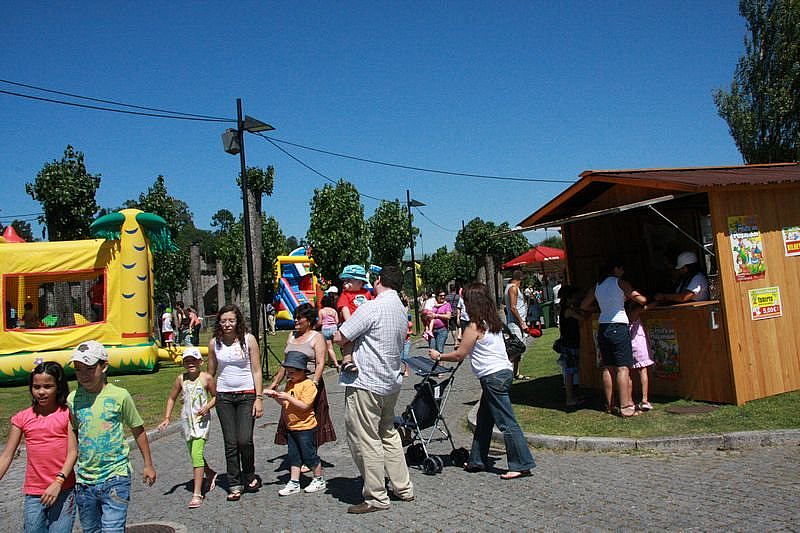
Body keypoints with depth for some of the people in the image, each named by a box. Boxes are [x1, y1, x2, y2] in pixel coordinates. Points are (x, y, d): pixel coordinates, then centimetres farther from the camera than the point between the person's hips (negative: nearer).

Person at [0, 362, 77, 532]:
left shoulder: (67, 414, -1)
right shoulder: (22, 418, 5)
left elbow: (73, 452, -6)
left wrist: (58, 482, -17)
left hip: (63, 491, -2)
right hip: (33, 494, 2)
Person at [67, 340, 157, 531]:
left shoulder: (119, 396, -9)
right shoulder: (73, 399, 1)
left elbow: (138, 430, 2)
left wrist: (148, 464, 7)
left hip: (115, 477, -4)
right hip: (84, 479, 4)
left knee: (112, 528, -9)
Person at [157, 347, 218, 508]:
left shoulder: (206, 378, -7)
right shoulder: (181, 379, 3)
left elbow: (215, 396, 3)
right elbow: (172, 398, 13)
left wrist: (207, 407, -16)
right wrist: (166, 418, 6)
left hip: (201, 420, -5)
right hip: (186, 420, 5)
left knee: (197, 454, -14)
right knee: (195, 455, 15)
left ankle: (197, 494, -10)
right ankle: (210, 474, 43)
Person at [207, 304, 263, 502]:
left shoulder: (248, 339, -4)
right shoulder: (214, 343, 3)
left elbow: (256, 370, -3)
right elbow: (210, 373, 12)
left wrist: (259, 398, -7)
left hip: (246, 395, -2)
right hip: (223, 397, 2)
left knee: (245, 440, -9)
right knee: (230, 443, 3)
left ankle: (249, 476, 17)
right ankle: (234, 485, 15)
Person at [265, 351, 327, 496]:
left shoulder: (308, 384, -16)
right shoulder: (290, 383, 11)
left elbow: (304, 405, -23)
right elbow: (284, 403, 14)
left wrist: (288, 397, -26)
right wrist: (275, 396, -3)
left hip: (305, 427, -8)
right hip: (291, 428, 8)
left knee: (309, 455, 3)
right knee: (294, 456, 12)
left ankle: (319, 480, 19)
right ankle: (294, 483, 18)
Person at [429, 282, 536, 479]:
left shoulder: (475, 326, -12)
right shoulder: (493, 322, 13)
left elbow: (459, 355, -8)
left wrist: (439, 356, 6)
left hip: (493, 377, -10)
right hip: (504, 371, 10)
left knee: (506, 422, -5)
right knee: (483, 419, 17)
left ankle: (522, 465, -1)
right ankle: (477, 461, 25)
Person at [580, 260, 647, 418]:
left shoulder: (597, 287, 14)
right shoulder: (620, 283, -1)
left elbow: (583, 306, 21)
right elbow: (642, 300, 1)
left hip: (602, 328, 6)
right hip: (619, 327, -6)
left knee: (607, 368, 9)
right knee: (623, 367, -7)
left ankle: (609, 405, 14)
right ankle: (625, 407, -10)